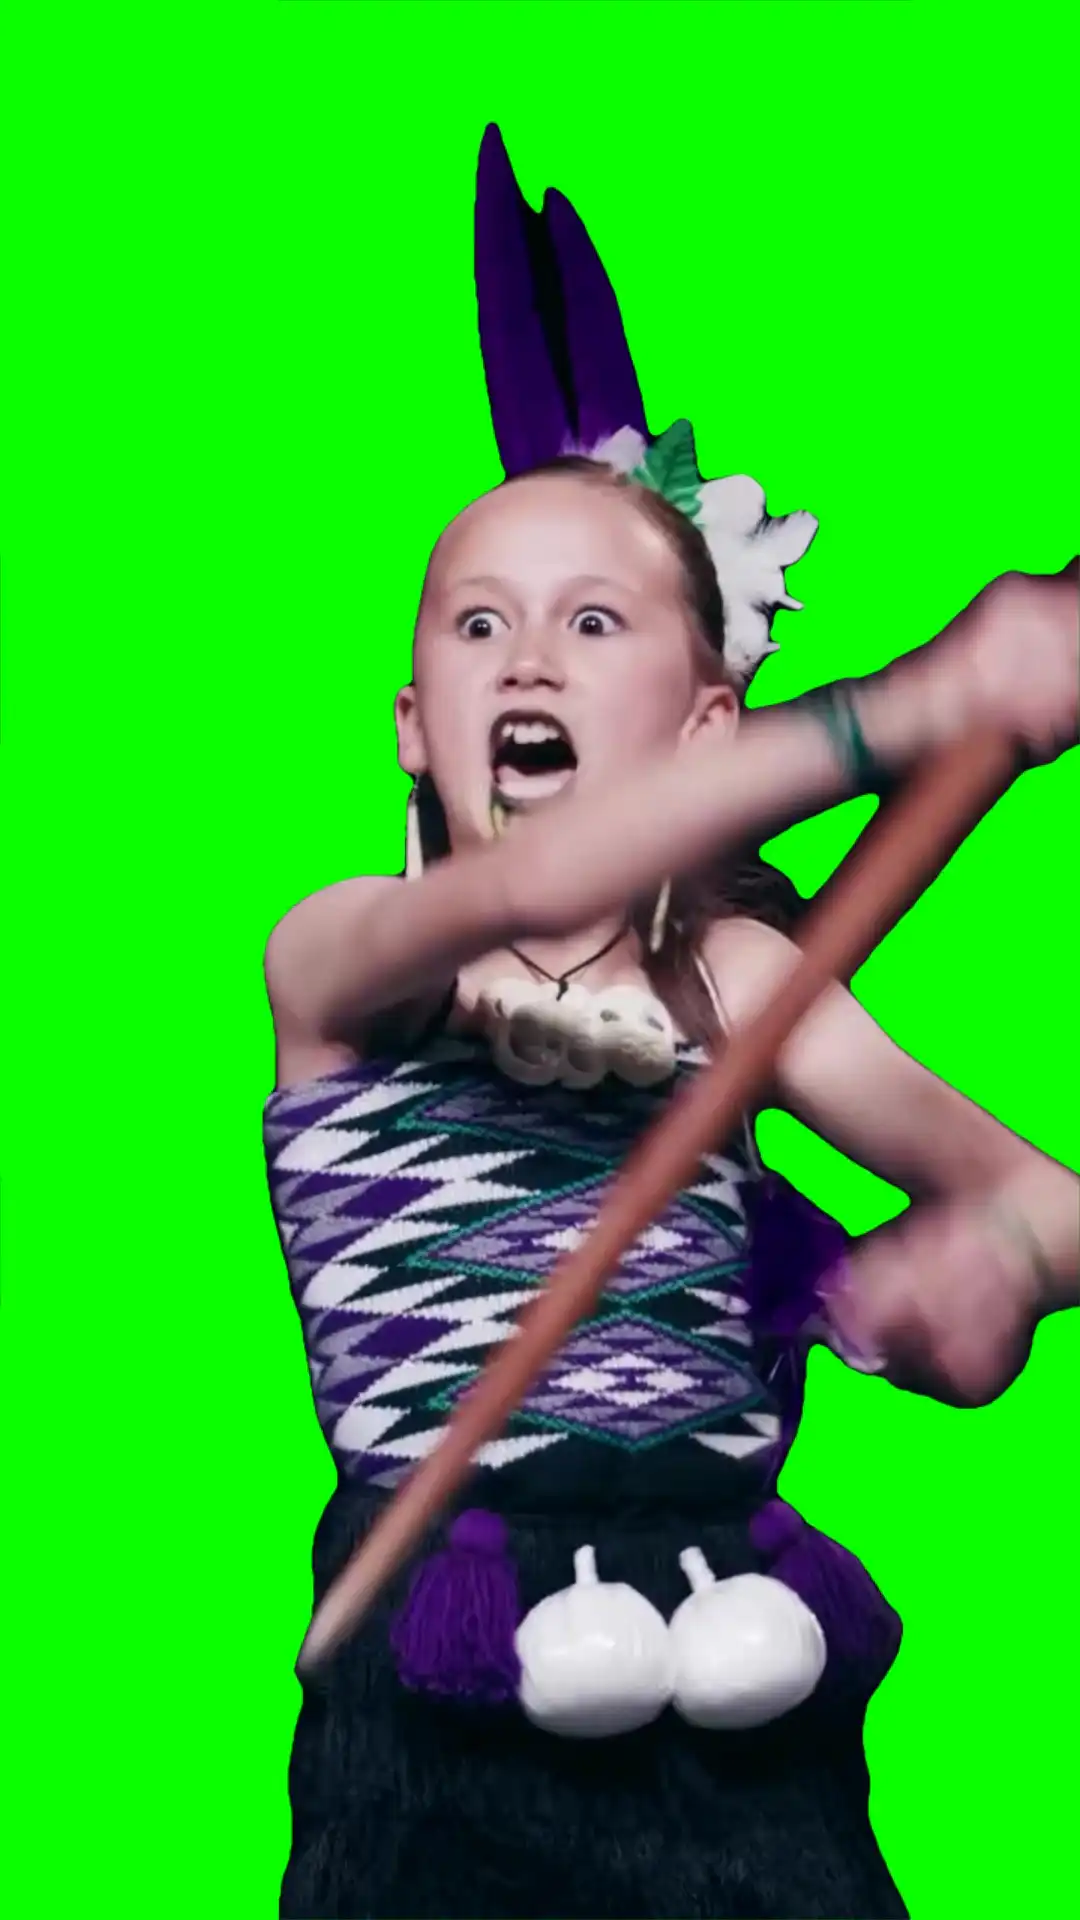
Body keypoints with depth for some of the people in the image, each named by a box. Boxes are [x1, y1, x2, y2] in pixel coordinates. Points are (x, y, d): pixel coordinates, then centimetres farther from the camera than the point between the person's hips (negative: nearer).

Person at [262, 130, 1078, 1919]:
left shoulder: (737, 968, 7)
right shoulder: (331, 954, -1)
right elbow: (519, 891, -24)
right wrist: (897, 712, -34)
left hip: (728, 1645, 3)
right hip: (454, 1684, -2)